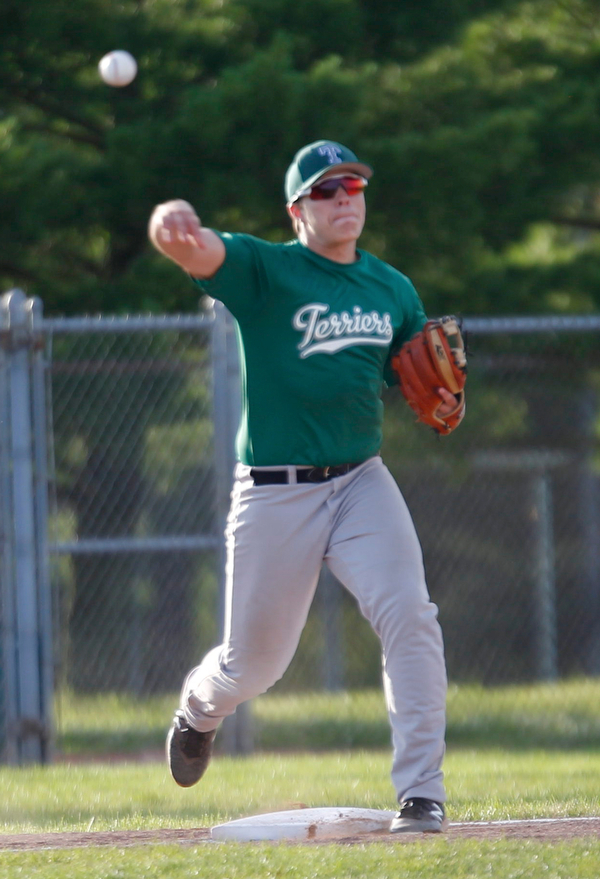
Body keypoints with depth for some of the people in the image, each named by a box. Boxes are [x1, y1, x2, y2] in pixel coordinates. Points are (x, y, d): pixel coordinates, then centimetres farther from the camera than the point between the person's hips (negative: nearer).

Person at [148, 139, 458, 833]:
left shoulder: (391, 289, 9)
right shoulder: (263, 270, -6)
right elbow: (201, 252, -27)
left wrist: (443, 403, -6)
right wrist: (171, 226, -53)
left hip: (362, 482, 3)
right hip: (274, 495, -3)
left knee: (409, 616, -20)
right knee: (255, 659, 8)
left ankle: (421, 794, -17)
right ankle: (200, 708, 46)